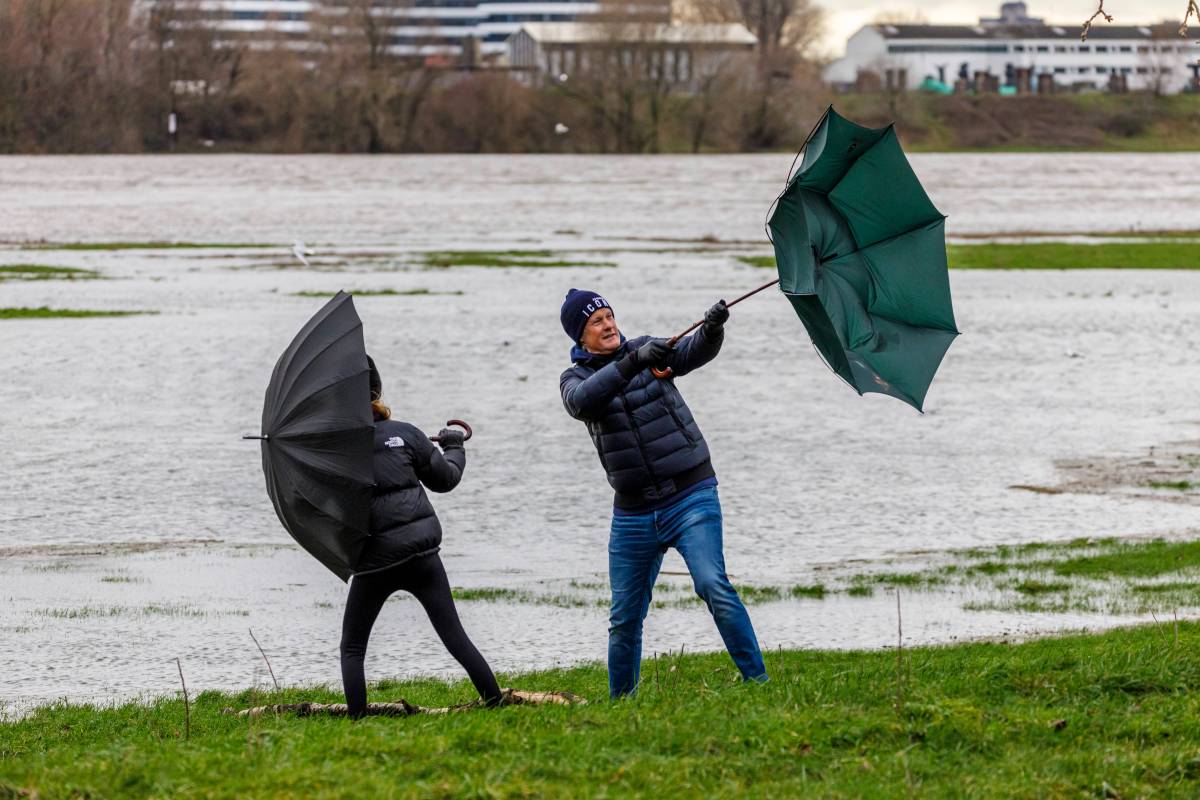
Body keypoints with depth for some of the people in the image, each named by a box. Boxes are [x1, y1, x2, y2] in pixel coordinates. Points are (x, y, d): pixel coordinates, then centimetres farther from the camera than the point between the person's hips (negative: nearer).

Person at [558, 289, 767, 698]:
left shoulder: (646, 349, 3)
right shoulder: (575, 378, 2)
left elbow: (694, 352, -13)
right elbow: (582, 401, -22)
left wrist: (712, 328, -36)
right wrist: (633, 363, -34)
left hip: (691, 497, -2)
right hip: (633, 512, 2)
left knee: (712, 584, -21)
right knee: (624, 618, 8)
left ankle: (757, 678, -20)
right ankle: (619, 702, 24)